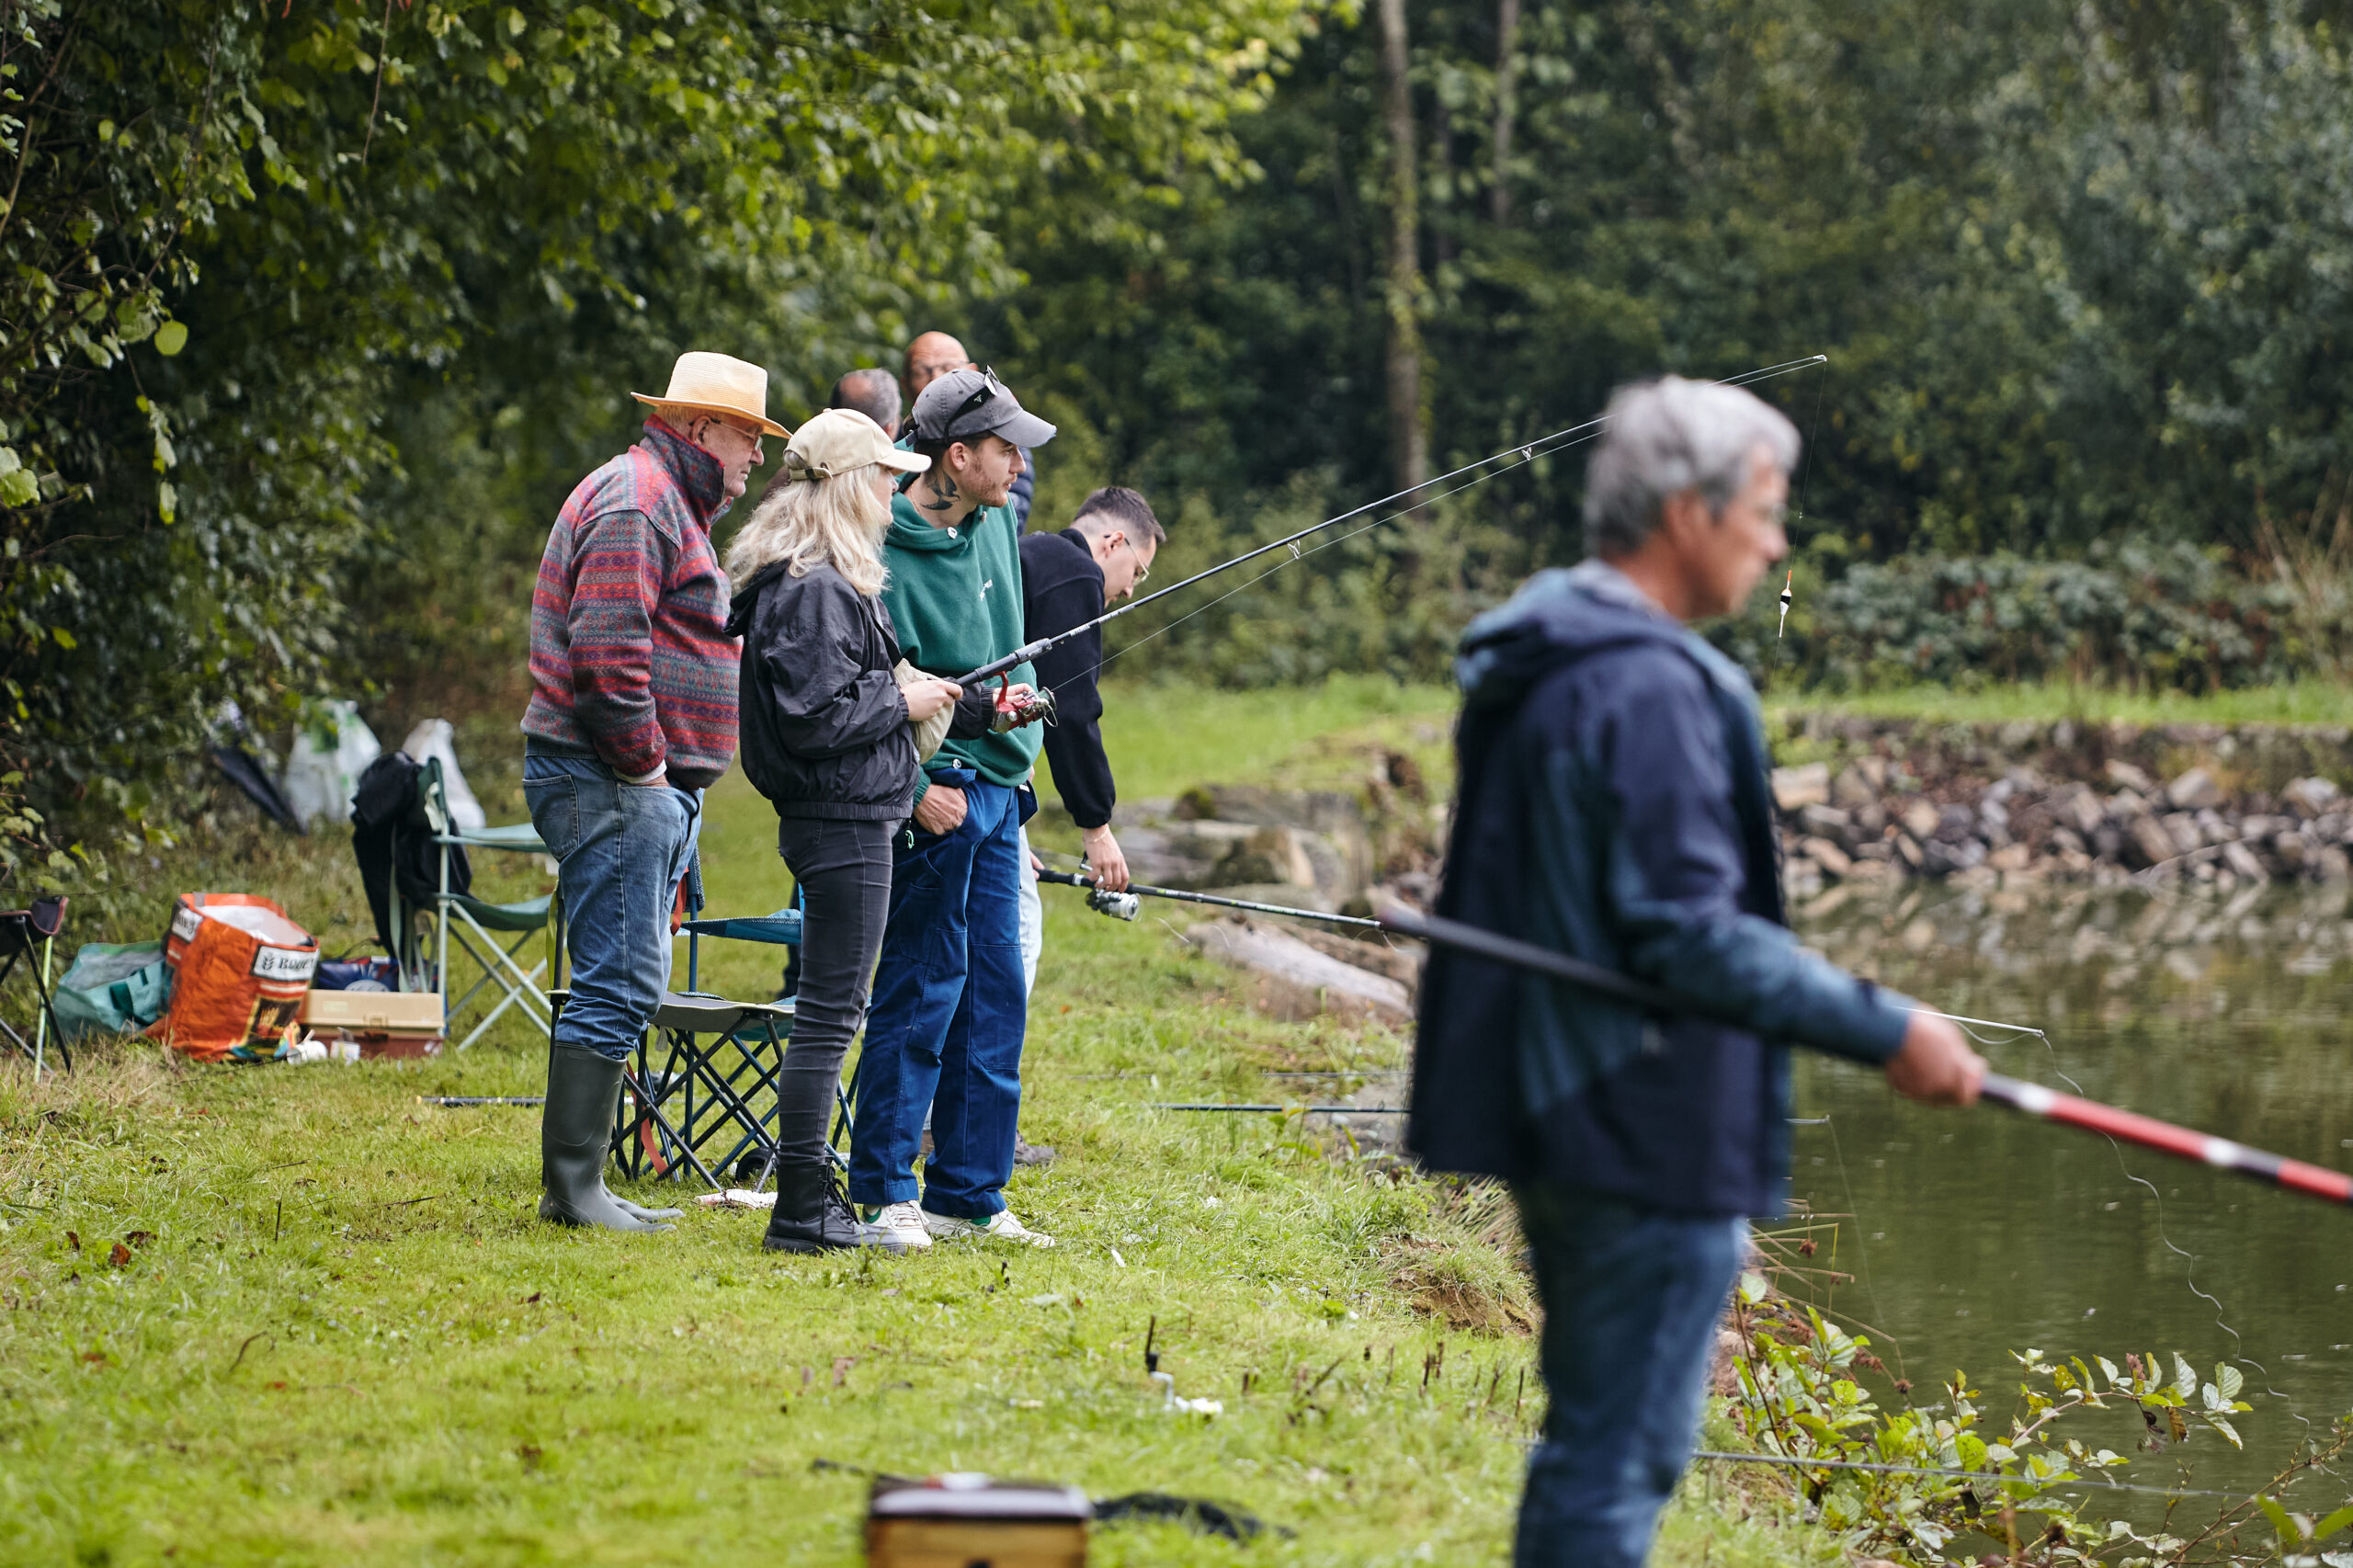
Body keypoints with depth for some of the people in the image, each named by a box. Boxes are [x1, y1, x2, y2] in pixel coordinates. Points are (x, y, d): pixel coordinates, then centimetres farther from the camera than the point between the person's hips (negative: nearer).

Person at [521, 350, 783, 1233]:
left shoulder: (670, 504, 23)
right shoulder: (635, 505, -12)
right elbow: (606, 653, -23)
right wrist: (642, 763, -17)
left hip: (650, 788, 11)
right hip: (611, 785, -11)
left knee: (623, 986, 11)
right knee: (620, 985, -11)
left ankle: (577, 1183, 14)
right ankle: (571, 1186, -10)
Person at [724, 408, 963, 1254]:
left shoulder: (822, 581, 16)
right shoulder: (814, 591, -18)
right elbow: (815, 717, -24)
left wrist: (927, 696, 15)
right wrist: (901, 702, -12)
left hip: (843, 816, 11)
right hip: (842, 822, -11)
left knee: (831, 1011, 14)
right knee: (829, 1012, -7)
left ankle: (812, 1189, 20)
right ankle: (801, 1208, -5)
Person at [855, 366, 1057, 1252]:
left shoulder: (995, 521, 8)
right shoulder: (885, 554, -16)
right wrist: (912, 789, -21)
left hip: (997, 790, 8)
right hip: (936, 796, -8)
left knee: (994, 997, 9)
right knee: (921, 991, -5)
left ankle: (967, 1193, 16)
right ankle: (882, 1194, 2)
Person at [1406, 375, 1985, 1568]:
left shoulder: (1531, 663, 13)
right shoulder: (1650, 687, -19)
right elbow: (1689, 932, -24)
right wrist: (1884, 1032, -20)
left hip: (1559, 1111, 11)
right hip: (1651, 1135, -11)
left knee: (1591, 1441, 19)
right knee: (1615, 1460, -6)